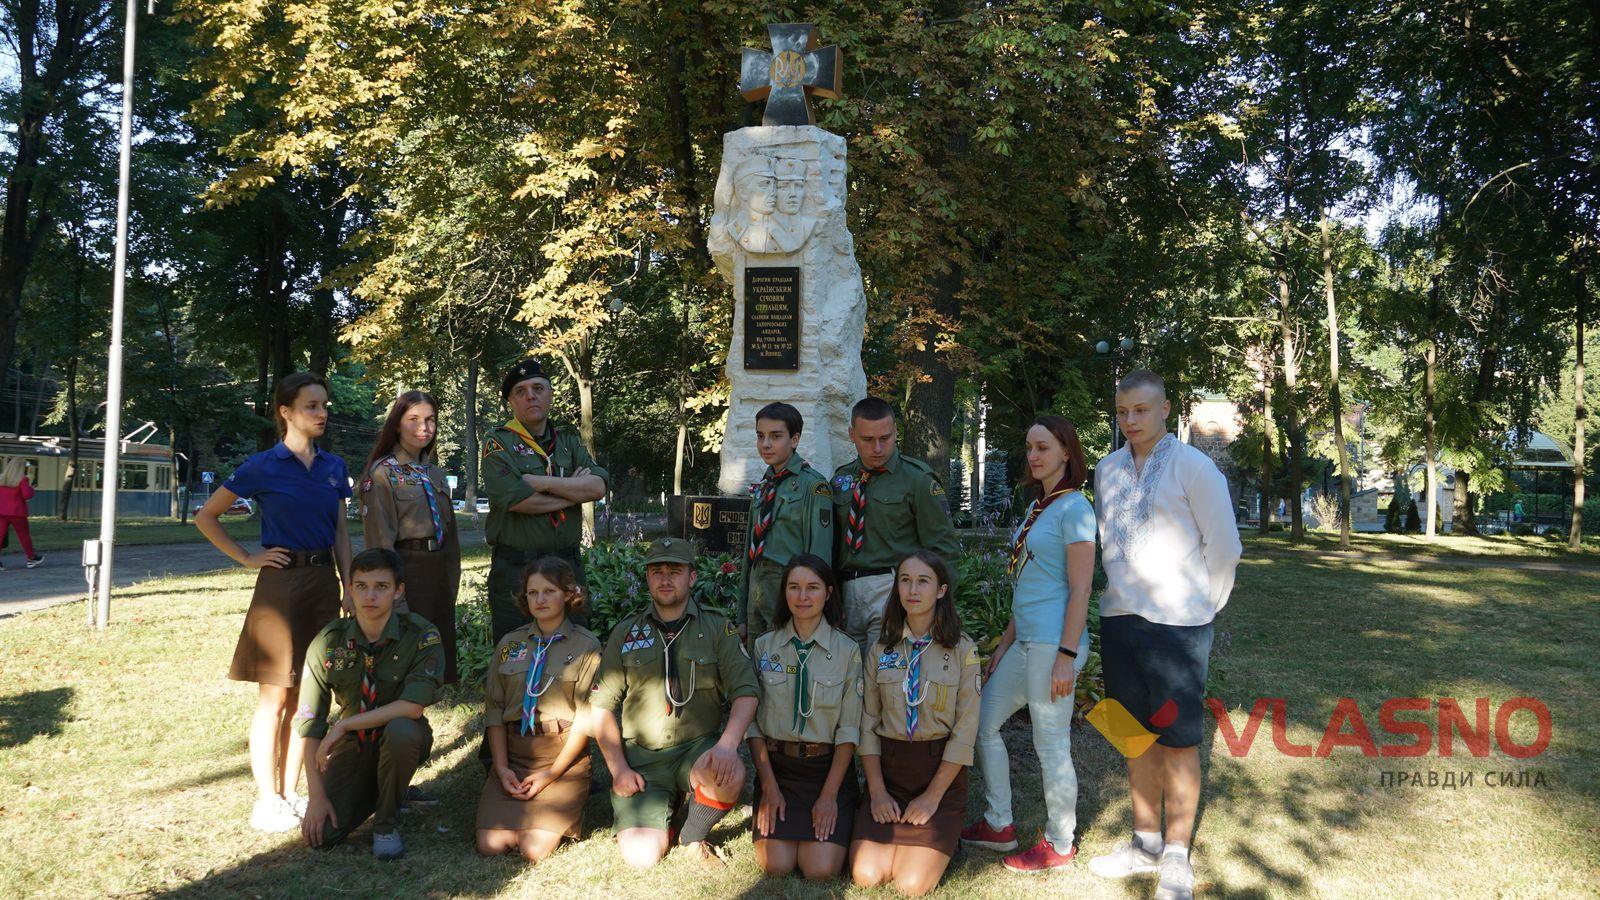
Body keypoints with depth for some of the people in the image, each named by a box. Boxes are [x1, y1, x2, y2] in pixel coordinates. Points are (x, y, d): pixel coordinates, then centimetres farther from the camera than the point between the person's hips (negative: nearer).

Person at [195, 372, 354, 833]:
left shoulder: (333, 467, 9)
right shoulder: (263, 466, -6)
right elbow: (205, 517, 1)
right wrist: (246, 558, -4)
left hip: (323, 582, 5)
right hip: (280, 581, -5)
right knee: (274, 696, 0)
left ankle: (289, 793, 21)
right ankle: (266, 803, 9)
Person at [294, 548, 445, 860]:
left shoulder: (422, 636, -19)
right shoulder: (329, 641, -10)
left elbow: (413, 706, -29)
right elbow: (308, 721, -9)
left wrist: (344, 725, -26)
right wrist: (316, 795, -15)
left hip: (401, 738, -2)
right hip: (352, 743, 2)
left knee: (400, 730, -37)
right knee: (321, 834, -15)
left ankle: (387, 824, -10)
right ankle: (374, 791, 18)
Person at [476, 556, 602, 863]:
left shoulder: (587, 646, -1)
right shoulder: (510, 644, 11)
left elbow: (586, 717, -6)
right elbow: (494, 709, 7)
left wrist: (551, 774, -11)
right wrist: (501, 767, -5)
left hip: (563, 756, -3)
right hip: (512, 751, 3)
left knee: (535, 850, -16)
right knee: (490, 845, -12)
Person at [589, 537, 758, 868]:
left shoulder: (718, 629, 3)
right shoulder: (626, 633, 7)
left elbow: (746, 692, -6)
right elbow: (602, 706, 7)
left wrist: (728, 743, -24)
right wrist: (618, 769, -5)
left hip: (698, 747, 0)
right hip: (641, 756, 0)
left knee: (730, 776, -35)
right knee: (641, 856, -18)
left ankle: (693, 837, -2)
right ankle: (660, 812, 18)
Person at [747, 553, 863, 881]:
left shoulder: (847, 651, -2)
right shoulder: (764, 647, 2)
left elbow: (848, 730, -4)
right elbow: (753, 722, 1)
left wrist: (830, 794, -10)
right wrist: (769, 787, -7)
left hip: (829, 767, -1)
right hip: (776, 766, 1)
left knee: (820, 870, -14)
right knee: (776, 866, -14)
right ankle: (779, 817, 16)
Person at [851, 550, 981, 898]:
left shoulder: (962, 650, -4)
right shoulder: (881, 649, 4)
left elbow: (965, 731, -6)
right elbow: (868, 723, 4)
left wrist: (933, 795, -11)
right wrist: (877, 791, -6)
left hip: (941, 772, -3)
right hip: (888, 768, 3)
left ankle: (943, 836, 15)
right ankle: (899, 828, 18)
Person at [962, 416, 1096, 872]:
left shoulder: (1074, 509, -11)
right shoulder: (1037, 506, 15)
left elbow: (1080, 590, -15)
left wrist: (1066, 657, -19)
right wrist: (1006, 643, 20)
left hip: (1053, 644, -10)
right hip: (1026, 641, 10)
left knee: (1051, 746, 1)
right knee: (983, 722, 14)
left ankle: (1059, 845, 18)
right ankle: (998, 825, 28)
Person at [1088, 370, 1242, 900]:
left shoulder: (1193, 467, -7)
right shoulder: (1107, 470, 9)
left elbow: (1224, 546, -2)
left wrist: (1204, 604, 4)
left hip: (1177, 623, -5)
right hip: (1119, 618, 6)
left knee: (1178, 741, 1)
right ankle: (1145, 843, 27)